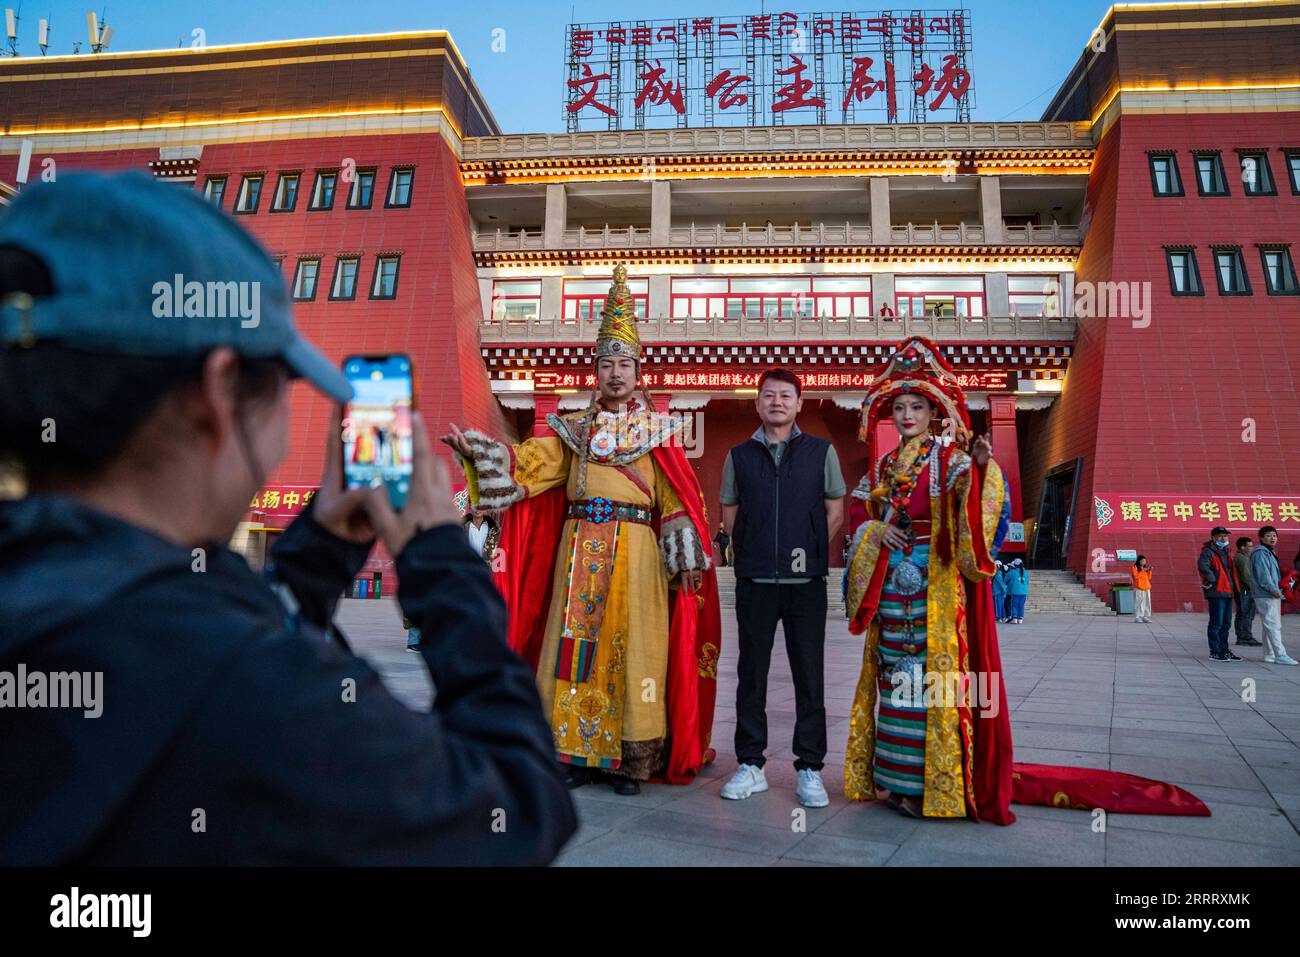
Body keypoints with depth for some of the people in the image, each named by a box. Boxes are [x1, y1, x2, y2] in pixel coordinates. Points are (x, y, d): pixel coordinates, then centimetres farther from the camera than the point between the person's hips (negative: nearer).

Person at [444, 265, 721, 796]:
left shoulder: (658, 430, 7)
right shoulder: (574, 428, 14)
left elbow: (676, 499, 2)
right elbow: (529, 462, 6)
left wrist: (687, 559, -5)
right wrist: (477, 450, -8)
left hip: (636, 552, -2)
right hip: (580, 548, 3)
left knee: (630, 648, -1)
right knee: (576, 646, 3)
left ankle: (629, 760, 8)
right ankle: (575, 753, 14)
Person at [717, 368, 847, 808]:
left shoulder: (821, 451, 6)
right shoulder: (740, 455, 9)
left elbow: (835, 512, 9)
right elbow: (729, 513, 14)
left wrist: (808, 549, 2)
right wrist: (759, 549, 5)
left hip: (806, 580, -1)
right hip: (754, 581, 1)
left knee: (809, 676, 3)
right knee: (751, 674, 7)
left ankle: (809, 769, 15)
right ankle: (750, 765, 18)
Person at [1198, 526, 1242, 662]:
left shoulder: (1225, 551, 21)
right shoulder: (1208, 551, -9)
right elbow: (1202, 565, -28)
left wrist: (1235, 589, 20)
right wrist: (1211, 581, -24)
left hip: (1227, 592, 9)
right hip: (1216, 592, -9)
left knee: (1226, 624, 14)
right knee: (1216, 623, -7)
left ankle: (1224, 650, 23)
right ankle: (1215, 652, -3)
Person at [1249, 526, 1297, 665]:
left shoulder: (1271, 552, 20)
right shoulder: (1260, 553, -12)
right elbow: (1263, 574, -19)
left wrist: (1278, 589, 13)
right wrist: (1273, 589, -23)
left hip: (1273, 595, 11)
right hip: (1265, 595, -11)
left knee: (1271, 626, 12)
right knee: (1273, 625, -11)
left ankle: (1269, 655, 17)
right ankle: (1280, 655, -13)